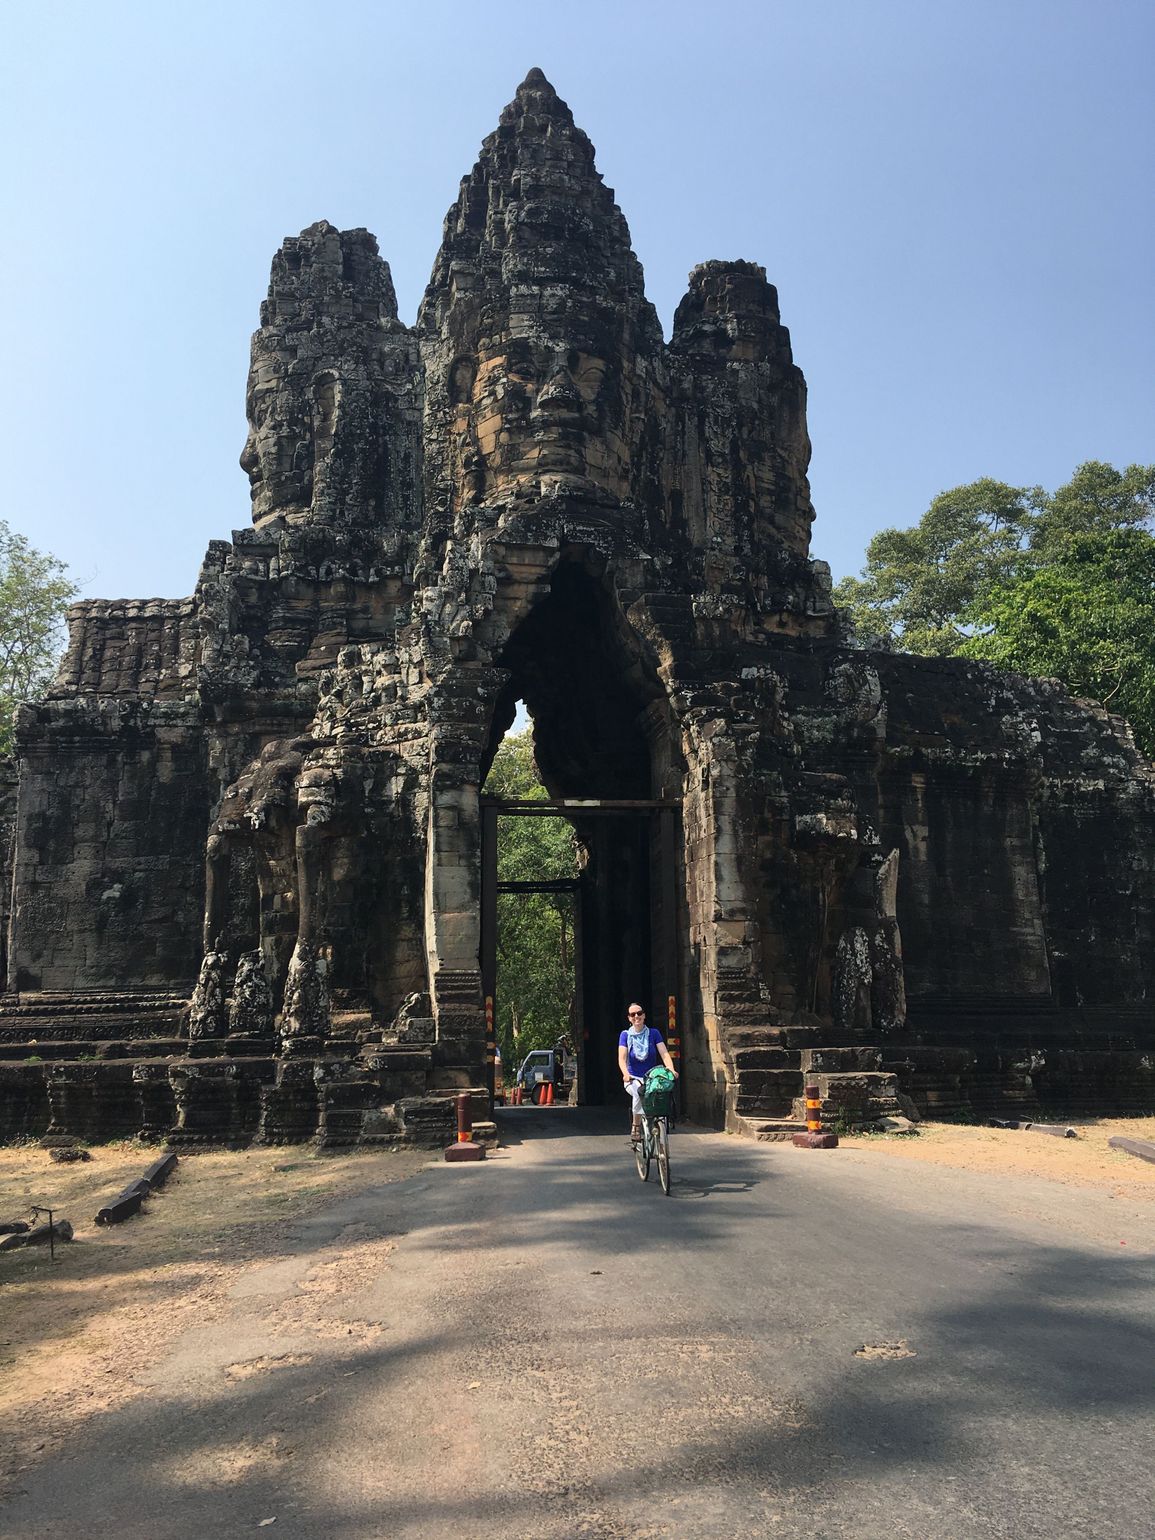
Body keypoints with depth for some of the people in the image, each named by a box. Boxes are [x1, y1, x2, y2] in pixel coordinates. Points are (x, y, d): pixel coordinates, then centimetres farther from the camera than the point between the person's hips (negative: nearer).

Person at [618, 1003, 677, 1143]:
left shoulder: (653, 1033, 3)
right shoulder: (625, 1035, 2)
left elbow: (664, 1054, -7)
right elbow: (622, 1058, -10)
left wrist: (672, 1070, -27)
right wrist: (626, 1074, -31)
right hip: (633, 1079, -1)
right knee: (639, 1092, -35)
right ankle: (636, 1126, -18)